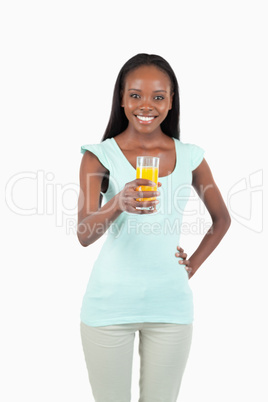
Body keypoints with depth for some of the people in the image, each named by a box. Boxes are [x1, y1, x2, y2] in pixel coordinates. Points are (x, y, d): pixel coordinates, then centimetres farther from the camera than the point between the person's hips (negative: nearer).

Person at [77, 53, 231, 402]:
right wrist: (119, 204, -35)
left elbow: (222, 219, 16)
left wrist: (193, 265, 5)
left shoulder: (189, 157, 2)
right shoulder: (99, 156, -5)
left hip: (170, 304, 2)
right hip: (110, 304, -2)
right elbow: (84, 234, -17)